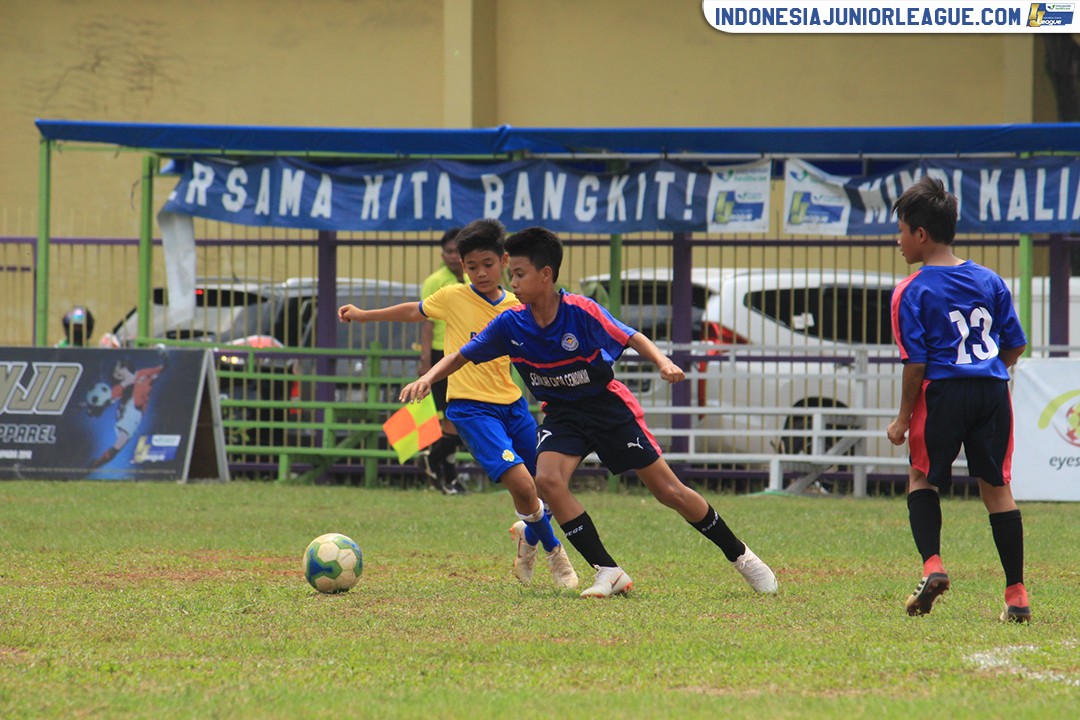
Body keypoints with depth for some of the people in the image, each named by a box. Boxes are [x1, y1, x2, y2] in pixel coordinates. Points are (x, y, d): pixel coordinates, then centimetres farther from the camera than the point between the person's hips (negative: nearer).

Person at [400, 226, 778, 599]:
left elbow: (631, 338, -13)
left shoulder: (582, 311, -22)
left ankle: (740, 555, 17)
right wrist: (427, 379, -20)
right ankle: (608, 571, -16)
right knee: (548, 479, -25)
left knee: (669, 490, -2)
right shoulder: (510, 324, -11)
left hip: (609, 406, -3)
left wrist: (663, 363, -31)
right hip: (562, 413, 3)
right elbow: (461, 357, -3)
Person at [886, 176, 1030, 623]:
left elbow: (915, 363, -9)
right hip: (993, 391, 4)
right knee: (997, 486, 10)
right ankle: (1016, 593, 6)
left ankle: (932, 564, -6)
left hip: (943, 393, -4)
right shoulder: (990, 281, 9)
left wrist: (904, 418, -1)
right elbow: (1015, 346, 11)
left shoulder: (911, 292, -6)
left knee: (922, 477, 15)